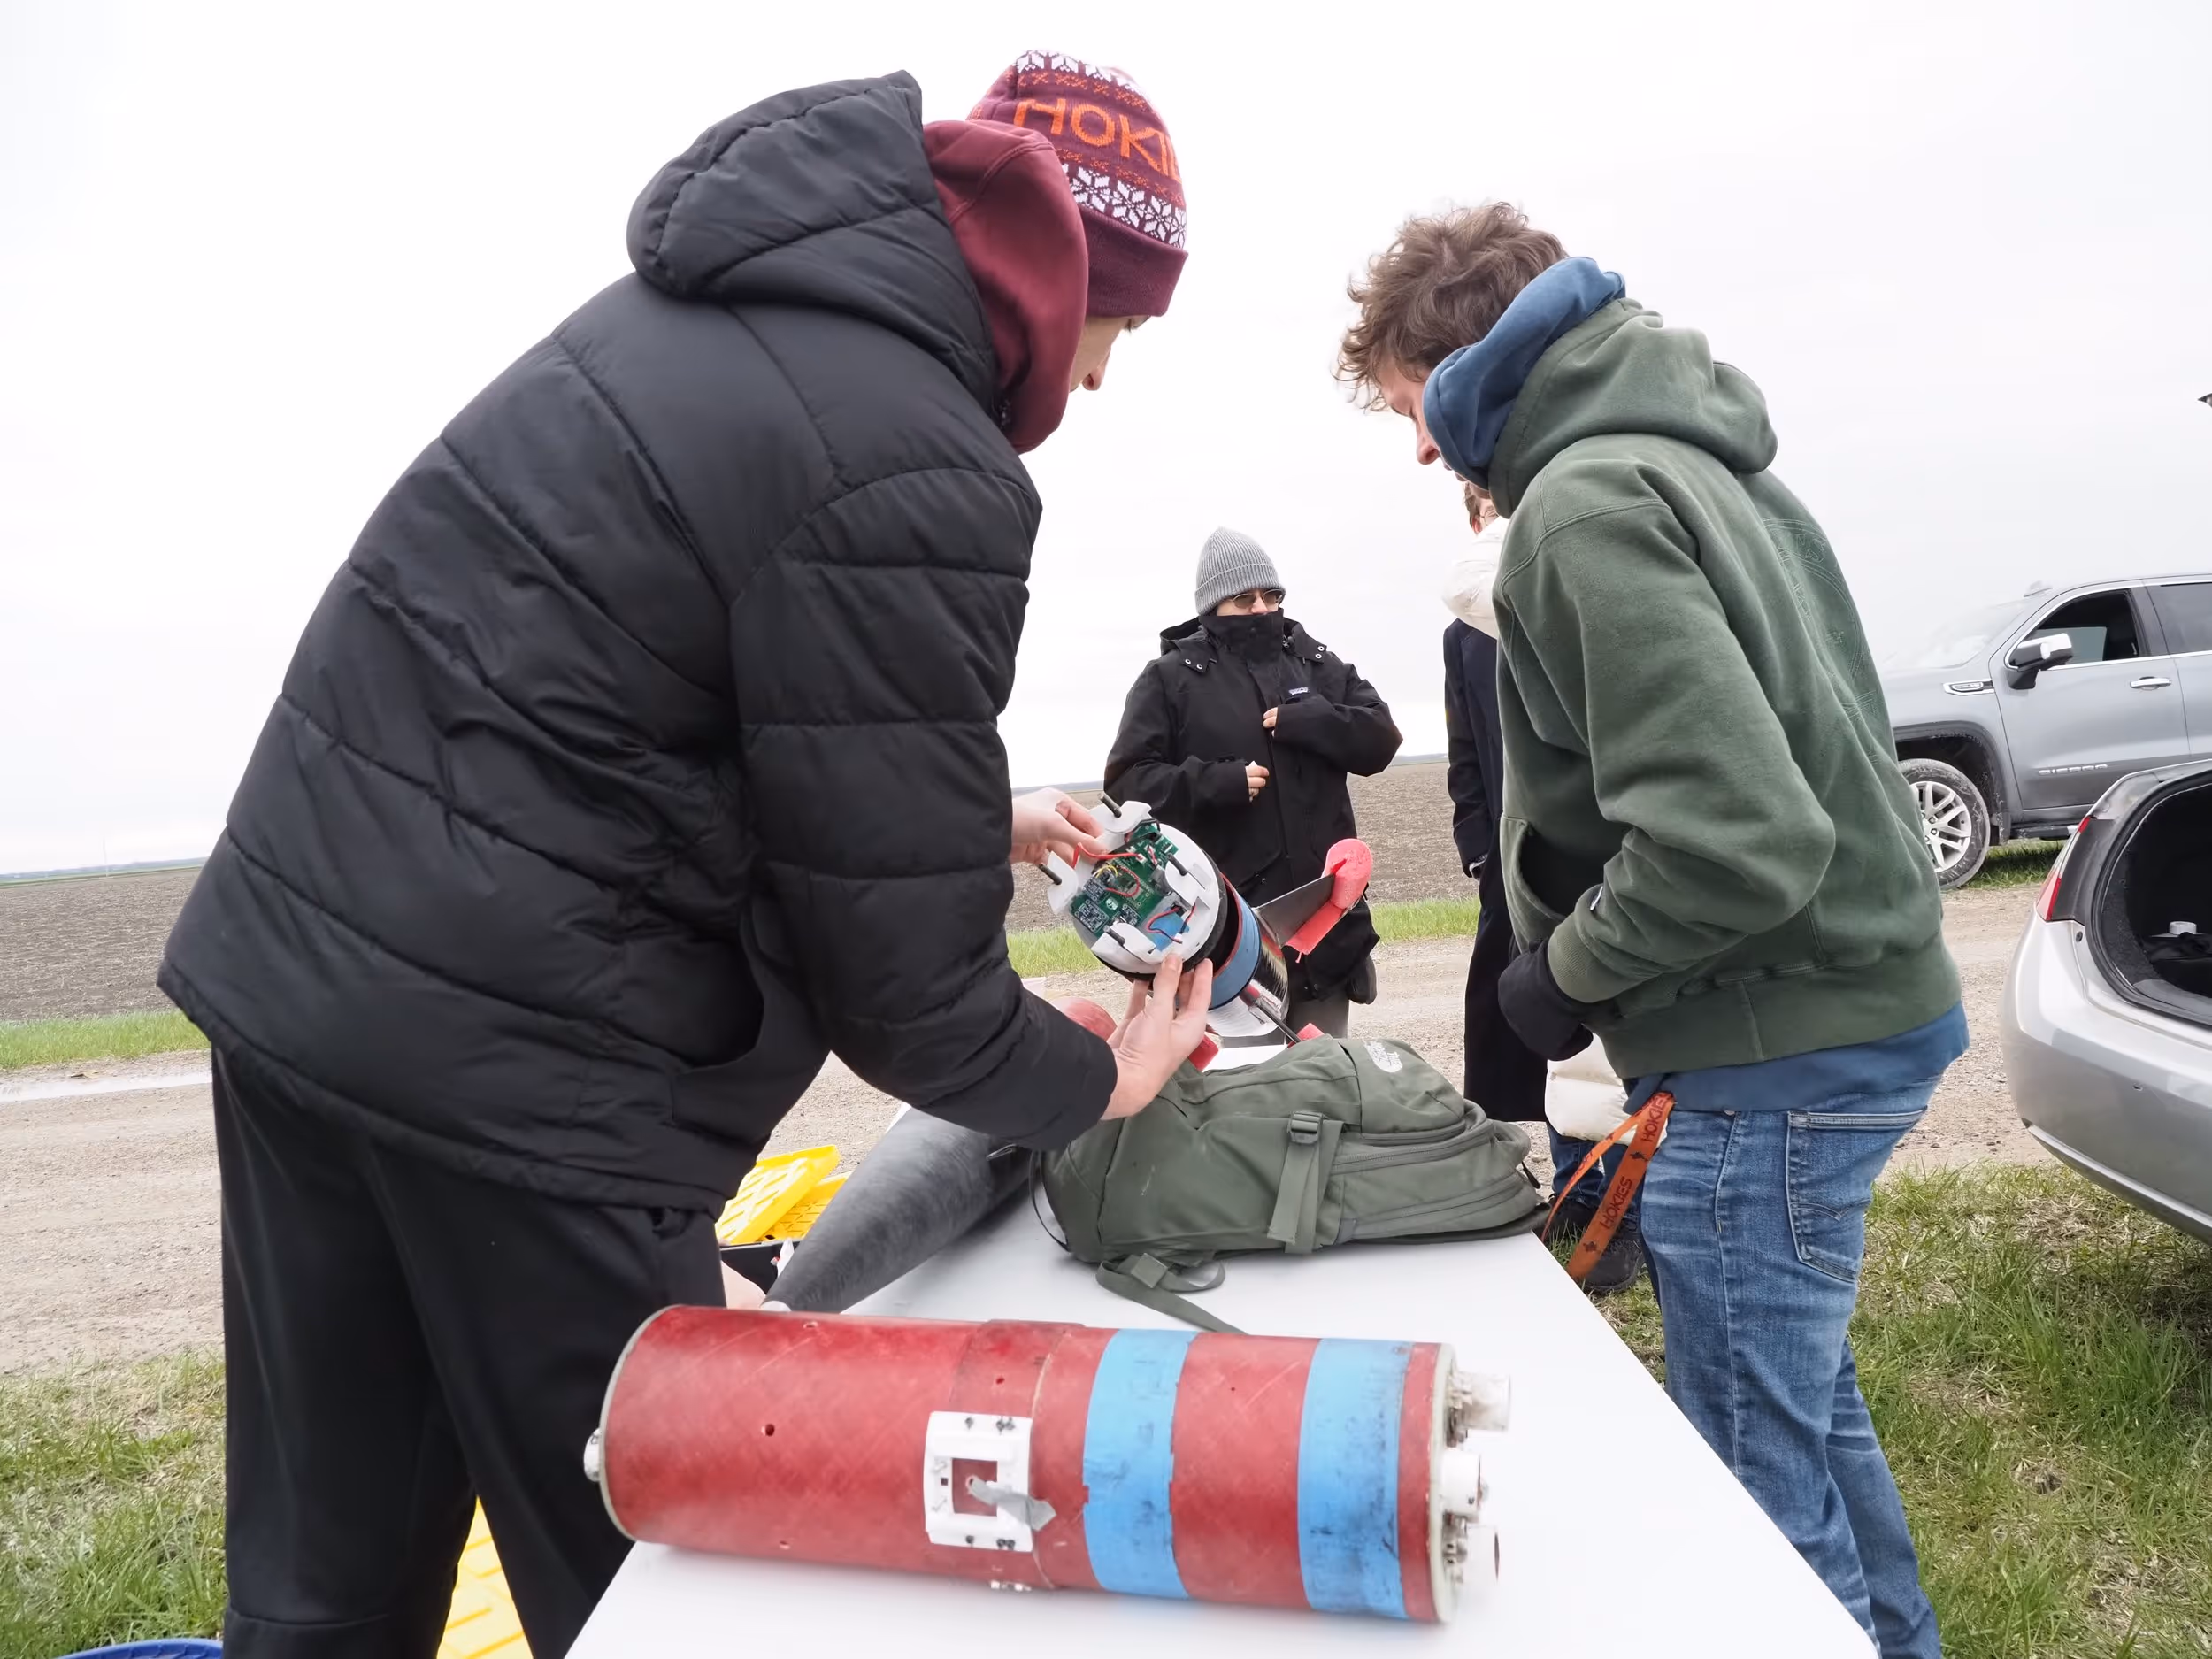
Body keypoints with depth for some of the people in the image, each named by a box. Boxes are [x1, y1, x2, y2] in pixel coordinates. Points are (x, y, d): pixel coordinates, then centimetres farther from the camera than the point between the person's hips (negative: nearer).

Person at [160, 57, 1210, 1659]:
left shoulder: (714, 310, 10)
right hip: (513, 1072, -9)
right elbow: (905, 991, -13)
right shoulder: (920, 478, -19)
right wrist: (1101, 1079, 6)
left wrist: (971, 817, 22)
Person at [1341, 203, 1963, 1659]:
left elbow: (1736, 843, -28)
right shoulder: (1704, 459, 12)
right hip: (1871, 996, 10)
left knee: (1757, 1466, 5)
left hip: (1780, 1052, -10)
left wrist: (1571, 973, -10)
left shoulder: (1587, 504, -18)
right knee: (1801, 1392, 26)